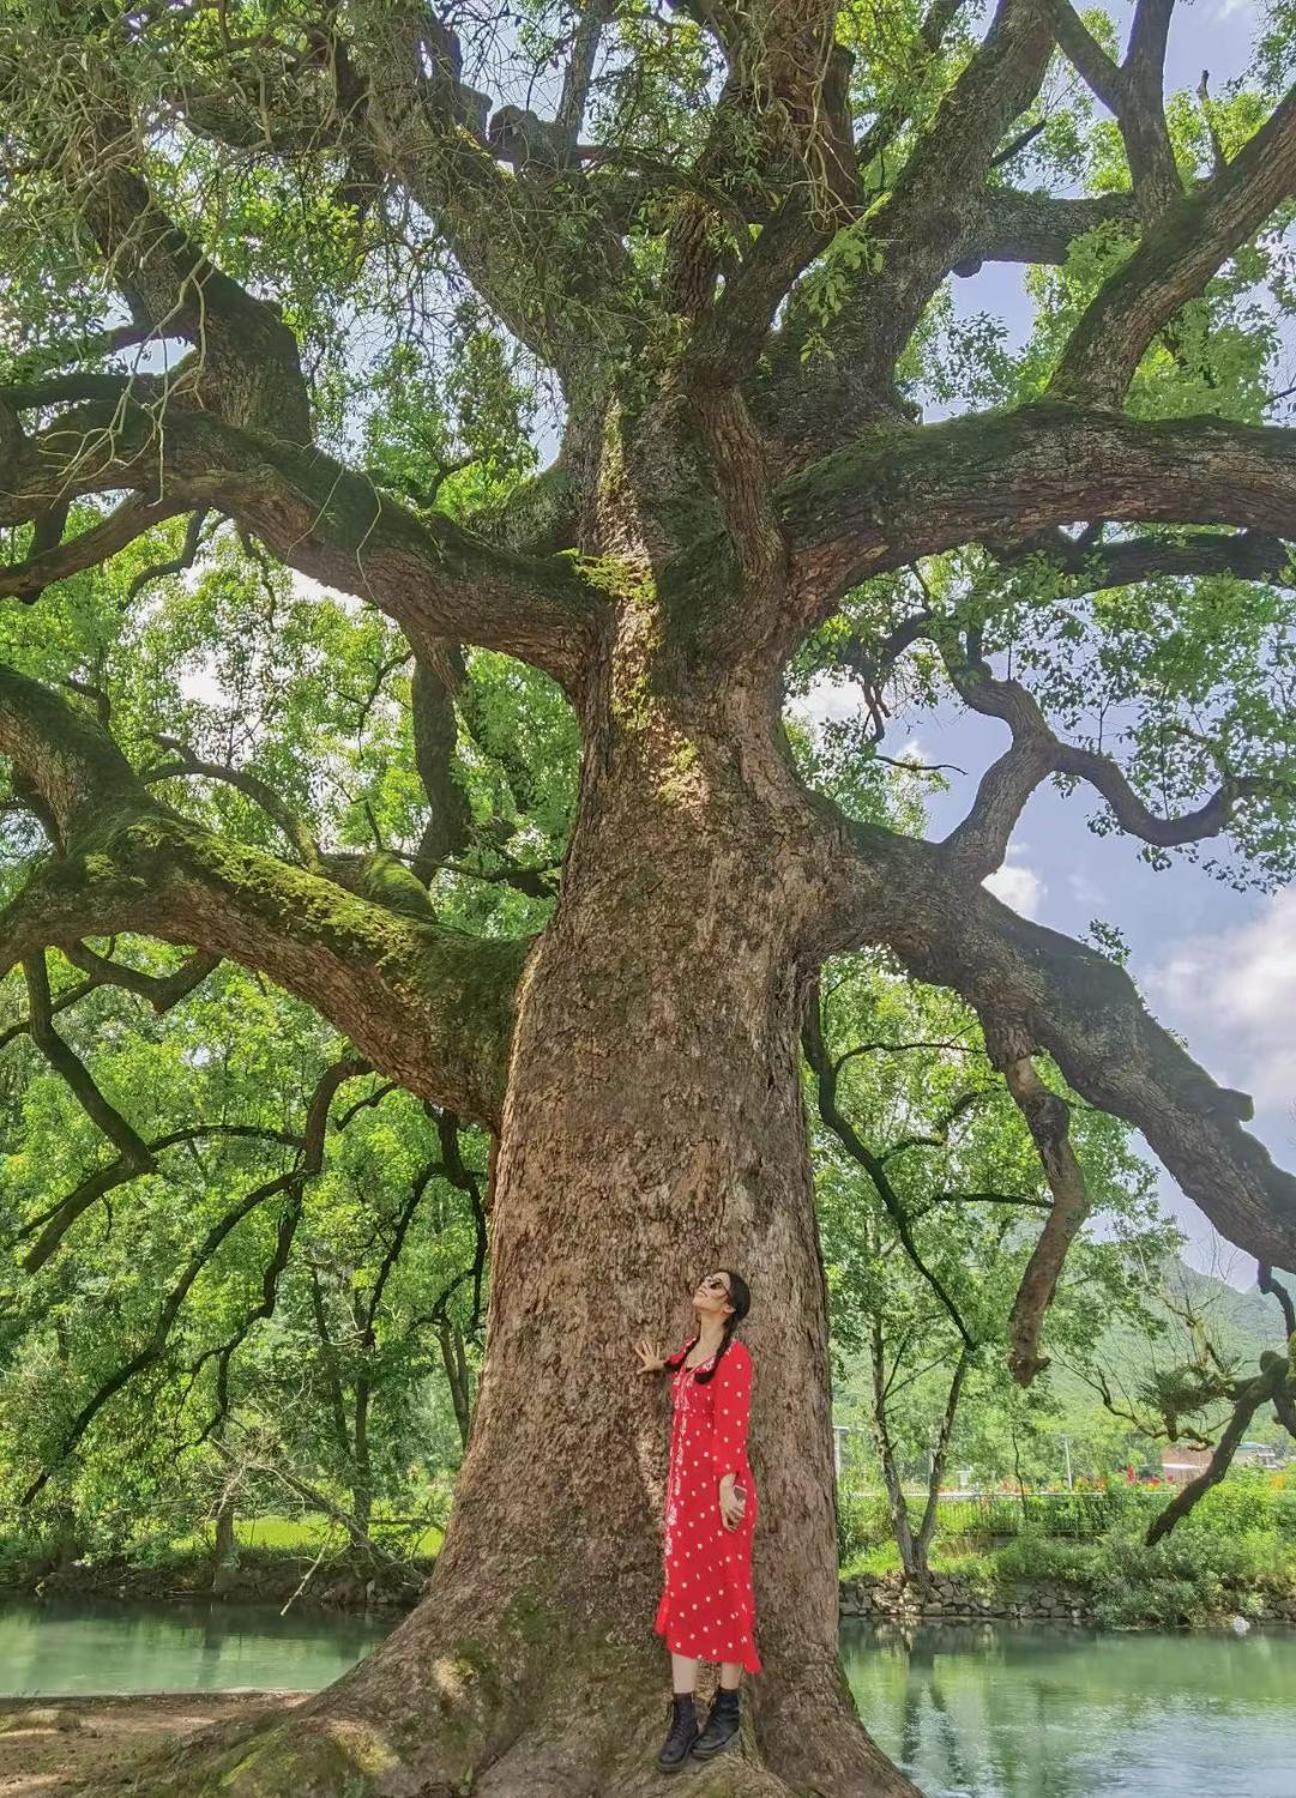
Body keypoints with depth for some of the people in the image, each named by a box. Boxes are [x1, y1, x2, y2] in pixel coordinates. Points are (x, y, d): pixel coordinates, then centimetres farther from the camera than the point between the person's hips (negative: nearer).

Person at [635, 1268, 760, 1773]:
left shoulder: (734, 1355, -10)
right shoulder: (690, 1348, 11)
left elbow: (732, 1426, -16)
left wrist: (727, 1485, -21)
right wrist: (663, 1365, 27)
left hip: (719, 1484, -7)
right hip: (684, 1481, 7)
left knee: (723, 1589, 1)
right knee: (682, 1589, 5)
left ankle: (727, 1712, 13)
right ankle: (683, 1716, 9)